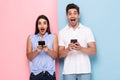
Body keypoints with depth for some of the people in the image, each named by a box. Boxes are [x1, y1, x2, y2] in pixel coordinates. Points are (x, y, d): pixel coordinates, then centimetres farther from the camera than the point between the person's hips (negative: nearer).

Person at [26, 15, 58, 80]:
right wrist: (36, 51, -15)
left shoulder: (53, 37, 8)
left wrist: (48, 50, -17)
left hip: (49, 73, 0)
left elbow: (55, 55, 2)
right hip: (35, 73, 0)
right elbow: (29, 57, 3)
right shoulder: (31, 38, 9)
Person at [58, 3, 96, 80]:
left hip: (84, 71, 0)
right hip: (68, 71, 1)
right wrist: (68, 49, -17)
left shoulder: (87, 30, 4)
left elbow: (93, 51, -1)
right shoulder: (62, 32, 6)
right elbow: (60, 54, 4)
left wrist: (81, 48, -19)